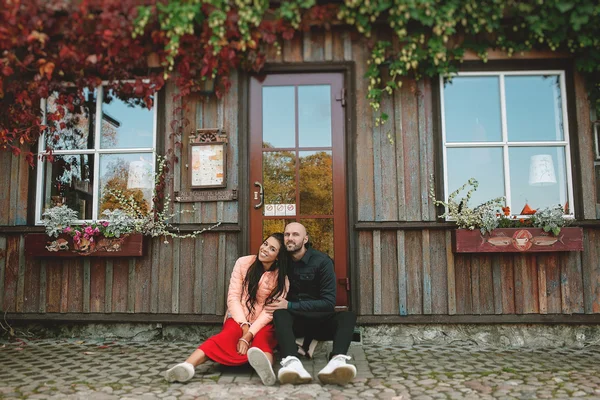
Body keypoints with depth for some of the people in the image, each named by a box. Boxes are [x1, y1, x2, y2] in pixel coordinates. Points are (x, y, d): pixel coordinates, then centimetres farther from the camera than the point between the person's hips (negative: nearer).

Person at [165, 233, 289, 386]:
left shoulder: (281, 279, -5)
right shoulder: (243, 263, -3)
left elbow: (270, 311, -13)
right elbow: (233, 297, -6)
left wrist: (249, 335, -26)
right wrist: (244, 325, -18)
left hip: (263, 324, 0)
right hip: (238, 319, 0)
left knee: (261, 340, -35)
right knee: (230, 335, -34)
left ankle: (265, 364, -71)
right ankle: (187, 366, -58)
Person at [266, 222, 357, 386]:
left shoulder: (321, 261, -8)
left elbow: (329, 303, -13)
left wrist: (291, 306, -18)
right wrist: (281, 304, -11)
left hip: (320, 321, -1)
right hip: (295, 321, 1)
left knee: (348, 316, -30)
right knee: (279, 314, -31)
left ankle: (337, 361, -59)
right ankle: (292, 362, -58)